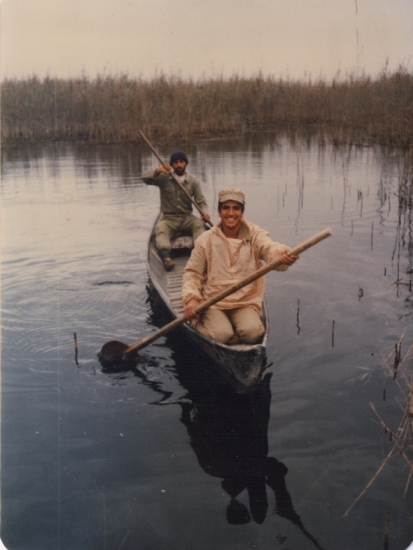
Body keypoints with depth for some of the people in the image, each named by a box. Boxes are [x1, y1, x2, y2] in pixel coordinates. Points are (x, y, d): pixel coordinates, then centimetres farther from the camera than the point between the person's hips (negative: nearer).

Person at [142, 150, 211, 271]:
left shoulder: (193, 182, 8)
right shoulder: (163, 178, 4)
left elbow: (200, 201, -1)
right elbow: (145, 178, -10)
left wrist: (205, 213, -23)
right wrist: (157, 171, -30)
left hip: (187, 218, 2)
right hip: (169, 218, -1)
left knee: (199, 224, -31)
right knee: (161, 228, -34)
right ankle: (166, 257, -57)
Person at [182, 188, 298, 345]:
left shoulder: (254, 235, 1)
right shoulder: (206, 240, 3)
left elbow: (270, 248, -21)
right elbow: (192, 273, 6)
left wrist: (283, 255, -46)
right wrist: (190, 298, -13)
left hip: (246, 302, 0)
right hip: (213, 303, 0)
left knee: (252, 332, -27)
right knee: (222, 334, -25)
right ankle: (198, 322, 6)